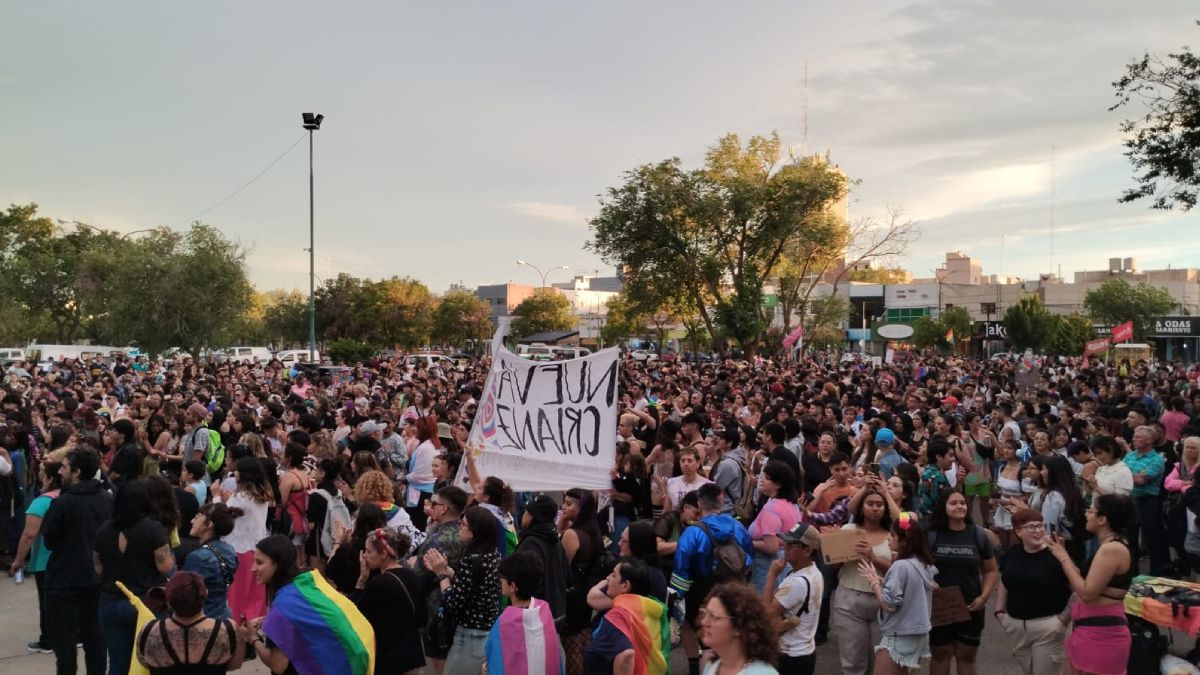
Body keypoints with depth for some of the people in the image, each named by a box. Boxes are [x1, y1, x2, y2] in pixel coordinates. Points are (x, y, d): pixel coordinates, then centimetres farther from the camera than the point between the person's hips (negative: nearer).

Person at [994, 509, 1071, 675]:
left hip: (1047, 626, -5)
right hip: (1016, 625, 5)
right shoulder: (1011, 553, 1)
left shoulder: (1056, 555, -16)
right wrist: (999, 611, 8)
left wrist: (1065, 617, -15)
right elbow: (1004, 583, 16)